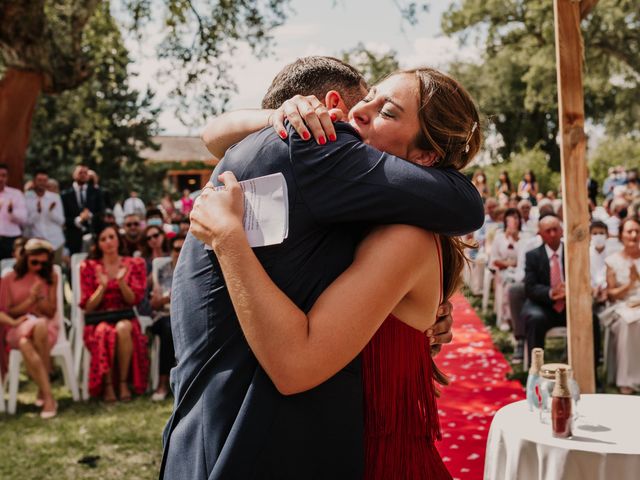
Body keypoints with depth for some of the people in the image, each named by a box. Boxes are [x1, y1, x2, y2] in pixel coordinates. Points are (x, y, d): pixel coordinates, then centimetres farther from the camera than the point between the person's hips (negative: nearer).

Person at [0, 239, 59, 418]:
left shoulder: (50, 278, 11)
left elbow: (51, 312, 9)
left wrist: (40, 297, -11)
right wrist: (30, 300, -10)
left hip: (46, 326, 0)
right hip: (18, 329, 0)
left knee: (39, 325, -39)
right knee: (25, 344, -39)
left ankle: (43, 390, -27)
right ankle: (48, 397, -36)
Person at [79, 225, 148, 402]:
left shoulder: (134, 264, 8)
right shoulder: (89, 266, 6)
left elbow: (134, 300, 0)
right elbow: (88, 306, 1)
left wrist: (121, 282, -18)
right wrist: (102, 286, -16)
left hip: (124, 317, 1)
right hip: (98, 321, 0)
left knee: (123, 329, -35)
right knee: (105, 334, -35)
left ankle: (123, 382, -23)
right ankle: (107, 385, -21)